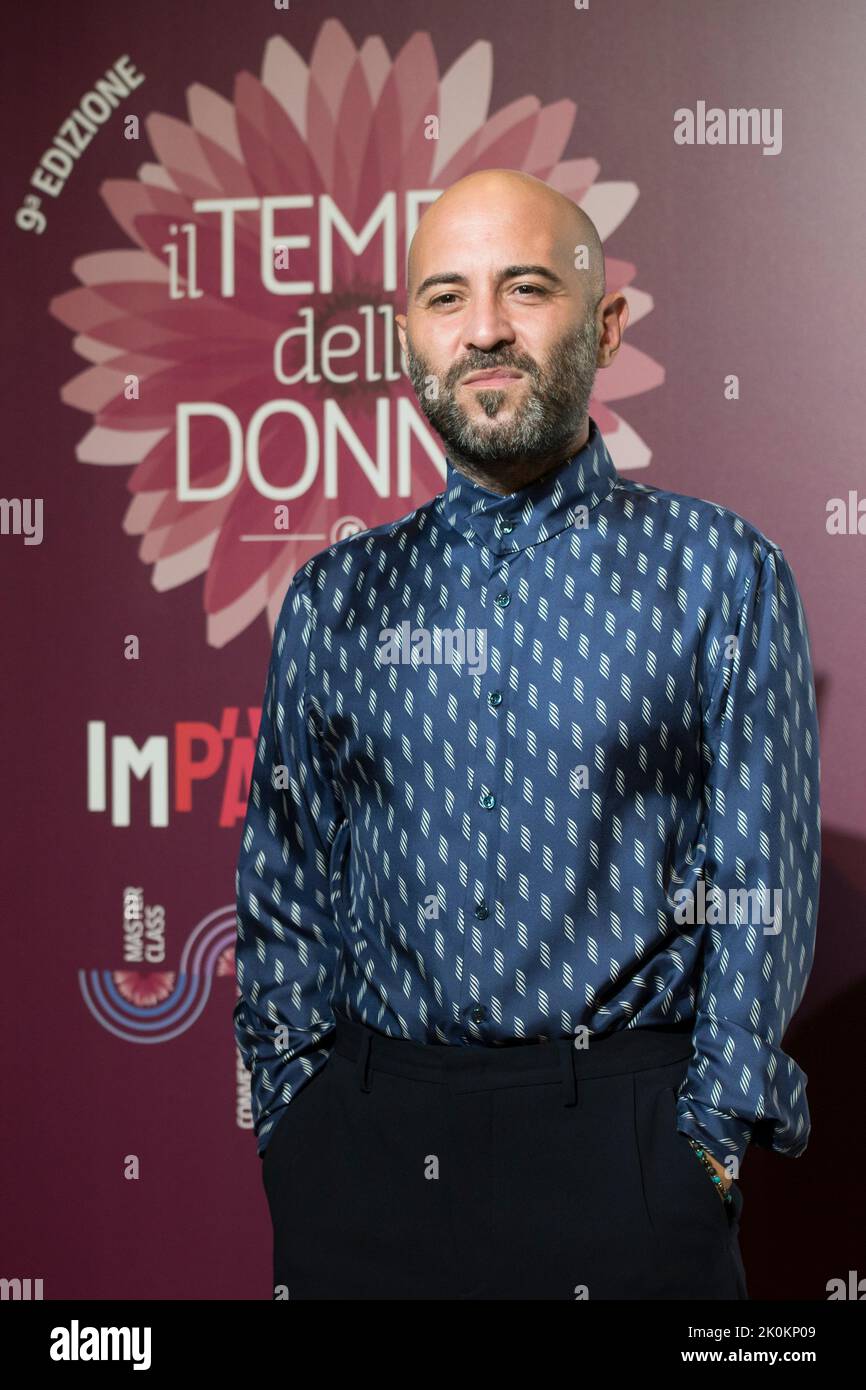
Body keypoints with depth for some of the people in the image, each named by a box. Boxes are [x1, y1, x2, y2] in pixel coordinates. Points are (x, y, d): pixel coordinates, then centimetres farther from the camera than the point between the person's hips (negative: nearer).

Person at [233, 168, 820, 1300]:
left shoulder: (721, 571, 0)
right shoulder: (334, 597, 8)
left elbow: (760, 879, -2)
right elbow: (284, 878, 10)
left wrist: (710, 1137, -7)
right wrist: (295, 1110, 2)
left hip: (621, 1144, -2)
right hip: (363, 1143, 2)